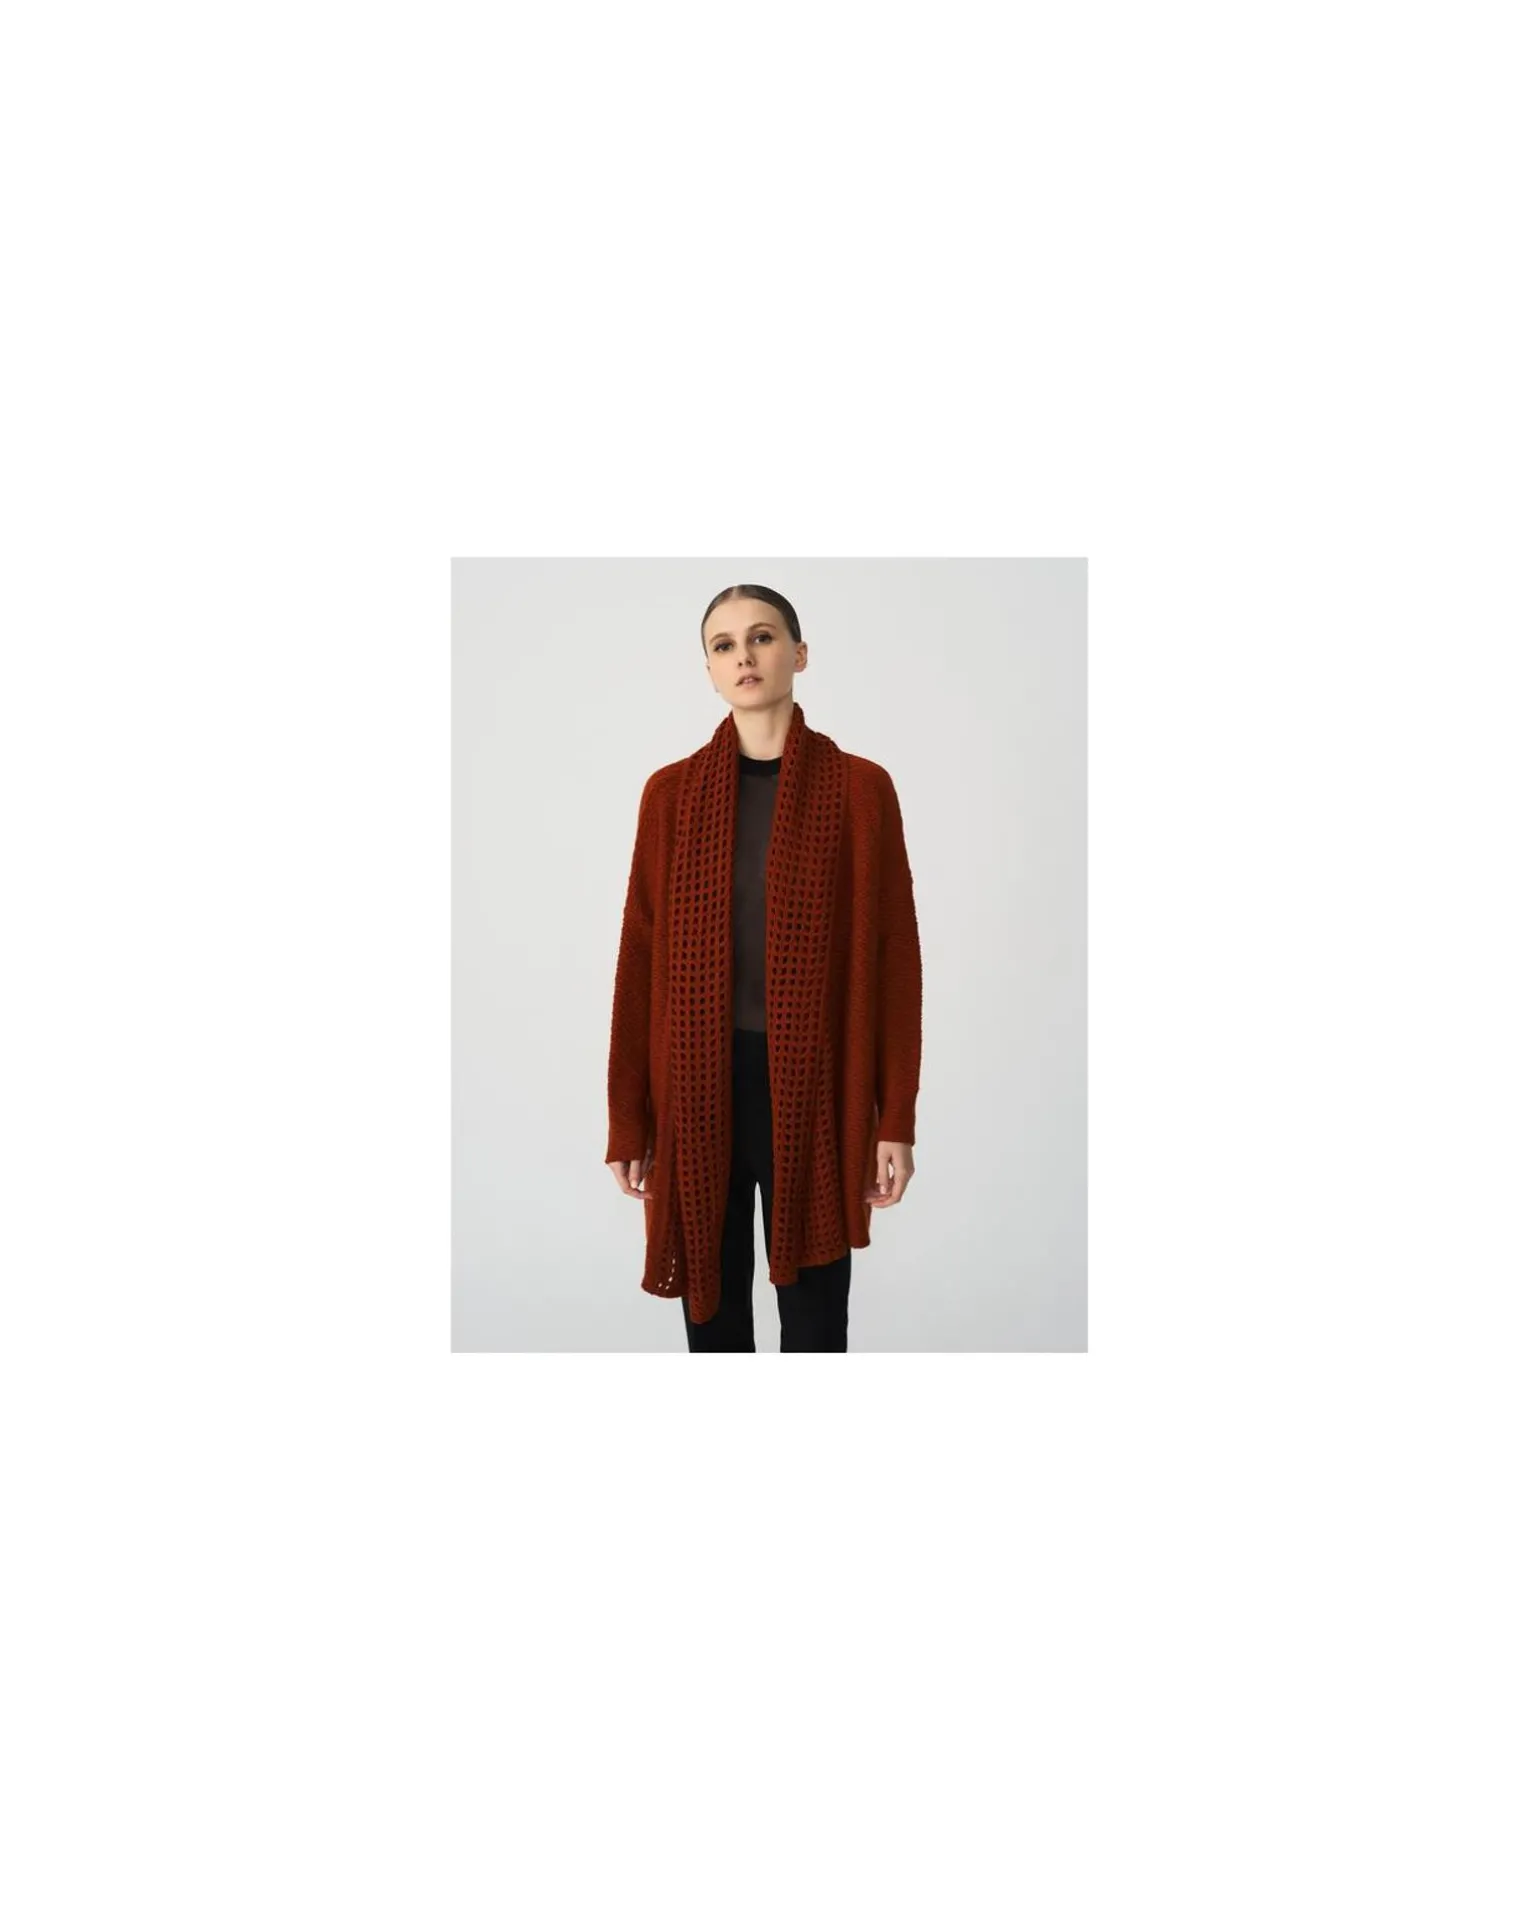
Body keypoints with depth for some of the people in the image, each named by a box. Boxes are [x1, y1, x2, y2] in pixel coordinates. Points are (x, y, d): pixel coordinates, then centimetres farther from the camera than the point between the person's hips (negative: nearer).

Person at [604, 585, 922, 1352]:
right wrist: (627, 1118, 2)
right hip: (699, 1083, 2)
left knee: (815, 1311, 9)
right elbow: (641, 956, 3)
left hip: (814, 1083, -1)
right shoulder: (671, 792, 3)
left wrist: (896, 1118, -4)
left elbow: (892, 954, -2)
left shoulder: (859, 788, -2)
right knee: (712, 1306, 12)